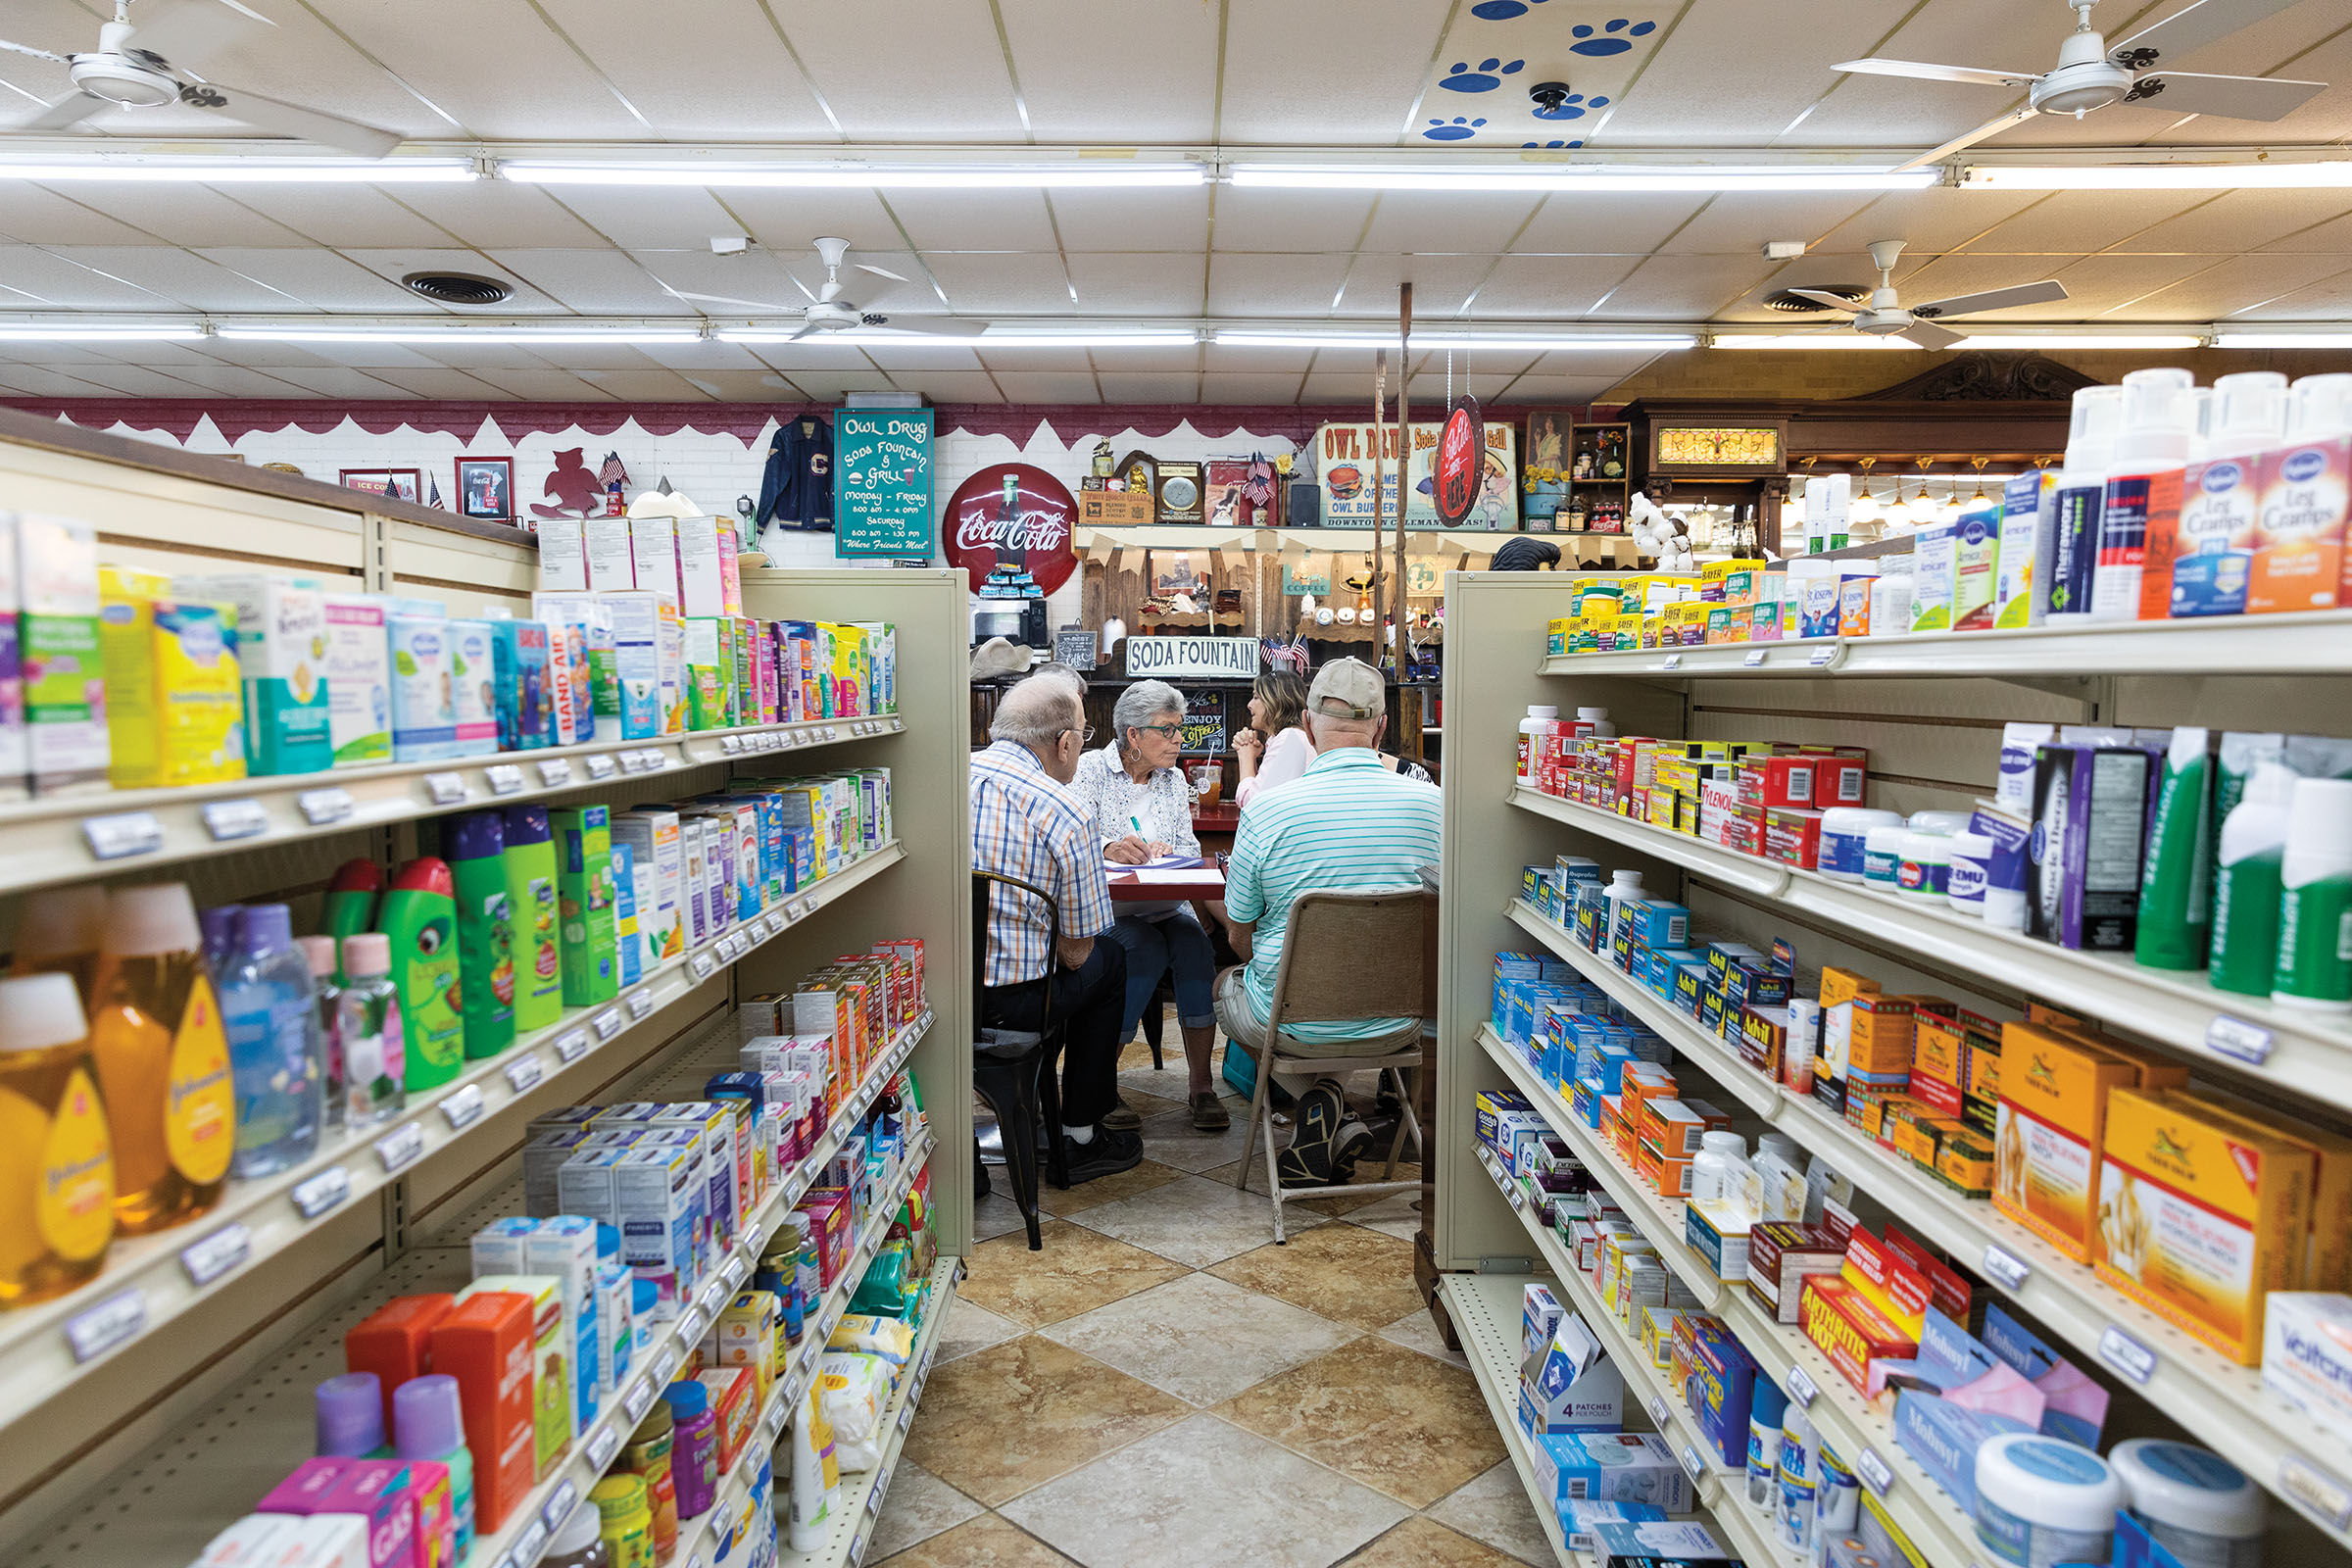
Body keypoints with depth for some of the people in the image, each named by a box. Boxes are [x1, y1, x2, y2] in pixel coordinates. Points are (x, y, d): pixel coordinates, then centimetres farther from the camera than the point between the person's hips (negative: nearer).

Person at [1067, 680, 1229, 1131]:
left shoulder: (1173, 779, 14)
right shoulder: (1091, 770, -1)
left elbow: (1191, 848, 11)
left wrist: (1167, 850, -12)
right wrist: (1109, 849, -34)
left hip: (1162, 903, 4)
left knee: (1195, 945, -25)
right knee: (1148, 948, -32)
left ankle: (1201, 1084, -20)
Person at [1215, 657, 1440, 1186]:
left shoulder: (1266, 812, -15)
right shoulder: (1430, 803, -9)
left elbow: (1240, 933, -2)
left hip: (1294, 1020, -3)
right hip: (1399, 1024, 3)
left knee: (1226, 983, 30)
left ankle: (1322, 1105, 9)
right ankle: (1329, 1117, 20)